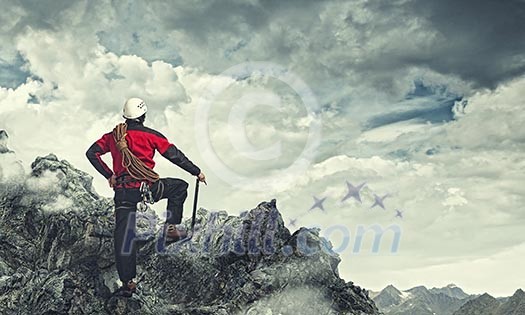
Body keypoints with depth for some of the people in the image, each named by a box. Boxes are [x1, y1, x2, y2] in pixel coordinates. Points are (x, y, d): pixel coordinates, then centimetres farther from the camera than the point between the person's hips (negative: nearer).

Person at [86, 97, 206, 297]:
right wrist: (196, 172, 9)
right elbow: (174, 155, 0)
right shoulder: (150, 135, -1)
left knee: (123, 236, 6)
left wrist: (108, 175, 16)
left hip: (122, 191, 3)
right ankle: (171, 226, 12)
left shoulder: (113, 136, 11)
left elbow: (91, 153, 11)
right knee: (179, 187, 23)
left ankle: (127, 282, 4)